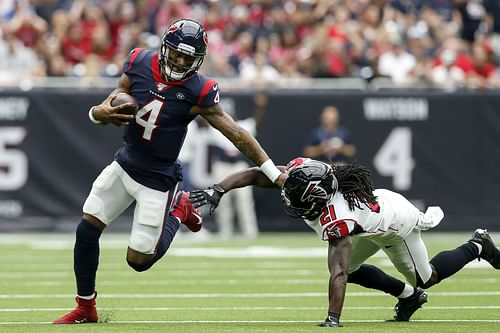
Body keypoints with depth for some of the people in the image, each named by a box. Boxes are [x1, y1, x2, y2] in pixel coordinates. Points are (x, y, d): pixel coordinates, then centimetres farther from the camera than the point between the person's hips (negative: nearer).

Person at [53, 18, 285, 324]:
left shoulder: (198, 92, -20)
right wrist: (101, 113, -25)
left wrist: (275, 175, -16)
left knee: (139, 260, -2)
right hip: (124, 164, 4)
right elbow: (109, 107, 1)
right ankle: (85, 308, 16)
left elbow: (237, 135, -15)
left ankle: (179, 211, 24)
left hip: (157, 179, -4)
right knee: (87, 229, -2)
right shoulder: (139, 63, -9)